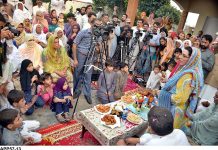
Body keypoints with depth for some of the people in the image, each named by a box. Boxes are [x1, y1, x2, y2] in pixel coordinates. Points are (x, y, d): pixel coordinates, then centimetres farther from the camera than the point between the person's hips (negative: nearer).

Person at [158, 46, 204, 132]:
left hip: (176, 110, -8)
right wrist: (162, 91, 4)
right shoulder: (185, 70, 4)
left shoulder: (189, 76, -26)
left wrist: (162, 94, -15)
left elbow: (180, 98, -26)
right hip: (172, 107, 9)